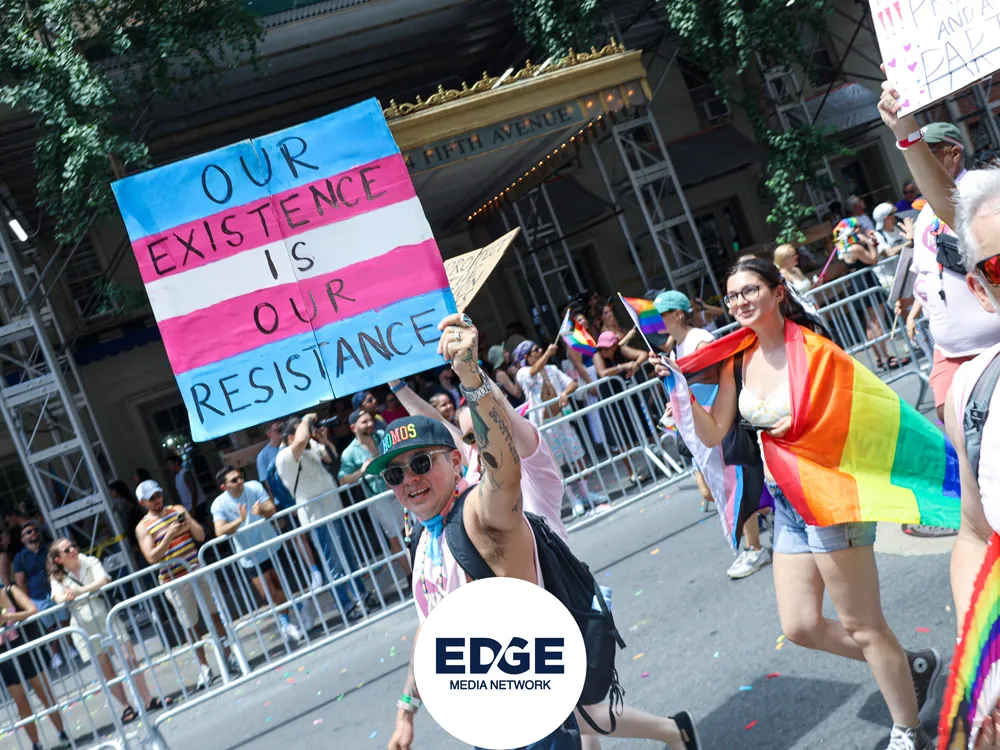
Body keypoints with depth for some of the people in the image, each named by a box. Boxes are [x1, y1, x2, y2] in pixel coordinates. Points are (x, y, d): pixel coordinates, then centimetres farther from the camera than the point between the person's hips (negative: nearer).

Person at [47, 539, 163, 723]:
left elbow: (103, 580, -18)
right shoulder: (57, 578, 3)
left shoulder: (90, 562, 0)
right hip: (84, 626, 0)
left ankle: (147, 700, 4)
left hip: (105, 616, 0)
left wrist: (78, 591, -31)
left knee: (130, 659, -3)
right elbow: (59, 598, -16)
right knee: (106, 670, 4)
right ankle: (126, 707, 14)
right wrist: (66, 598, -40)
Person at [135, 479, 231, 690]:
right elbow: (152, 557, -13)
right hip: (175, 581, -3)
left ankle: (228, 657, 22)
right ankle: (204, 667, 15)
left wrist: (189, 524, -14)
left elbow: (201, 536, 6)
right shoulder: (143, 527, -3)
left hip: (198, 570, 3)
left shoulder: (178, 510, 7)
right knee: (191, 627, 3)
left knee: (216, 614, 8)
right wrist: (170, 535, -23)